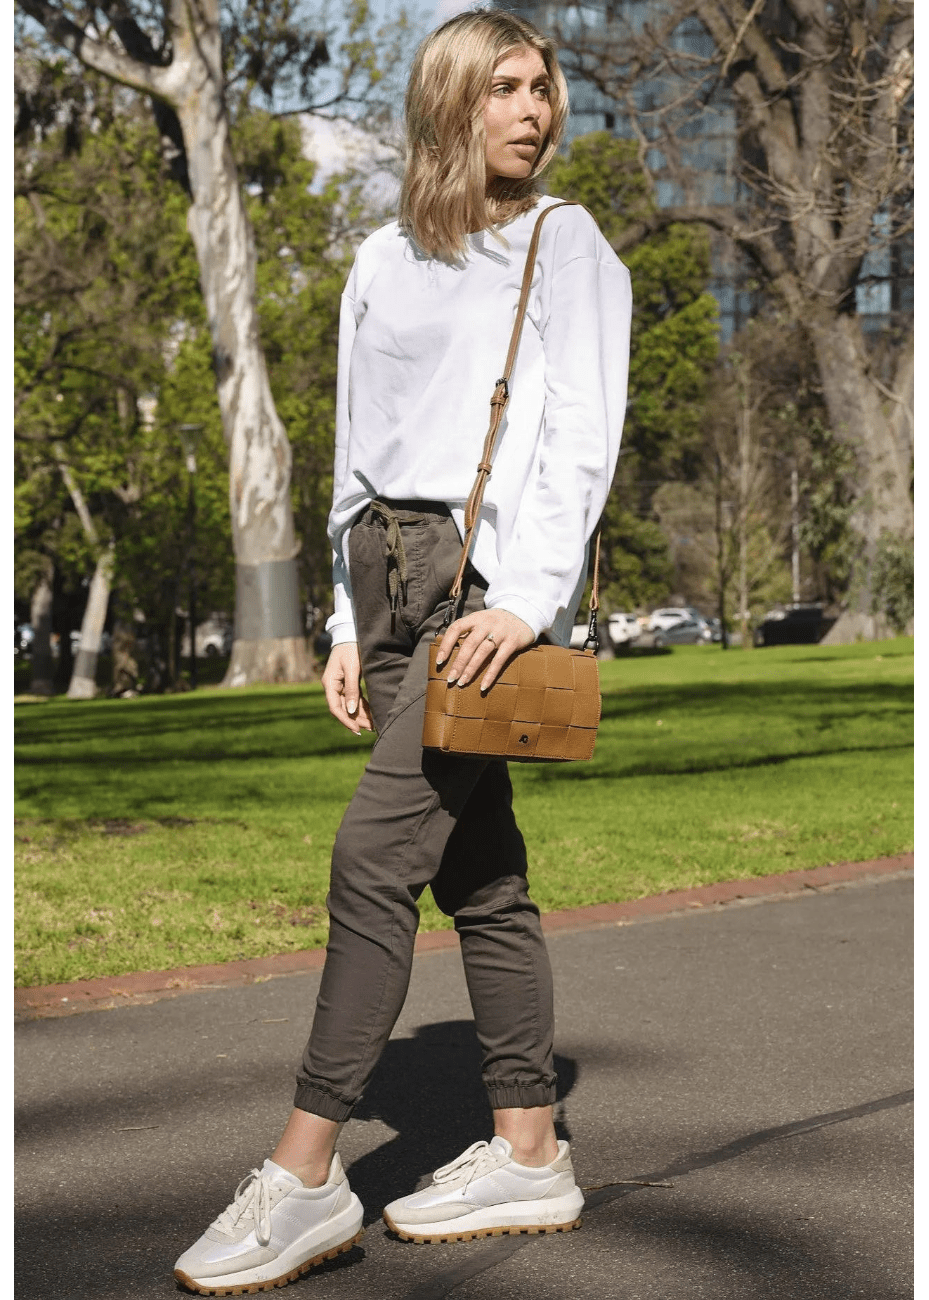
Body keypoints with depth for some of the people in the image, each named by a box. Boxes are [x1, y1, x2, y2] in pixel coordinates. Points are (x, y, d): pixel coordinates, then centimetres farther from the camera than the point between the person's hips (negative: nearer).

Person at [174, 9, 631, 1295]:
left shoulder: (568, 246, 4)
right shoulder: (384, 263, 18)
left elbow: (582, 439, -5)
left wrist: (529, 595, -17)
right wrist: (351, 624, 12)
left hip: (494, 572, -5)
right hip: (392, 566, 5)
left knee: (375, 852, -15)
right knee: (478, 868, 7)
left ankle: (304, 1174, -13)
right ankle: (527, 1153, 13)